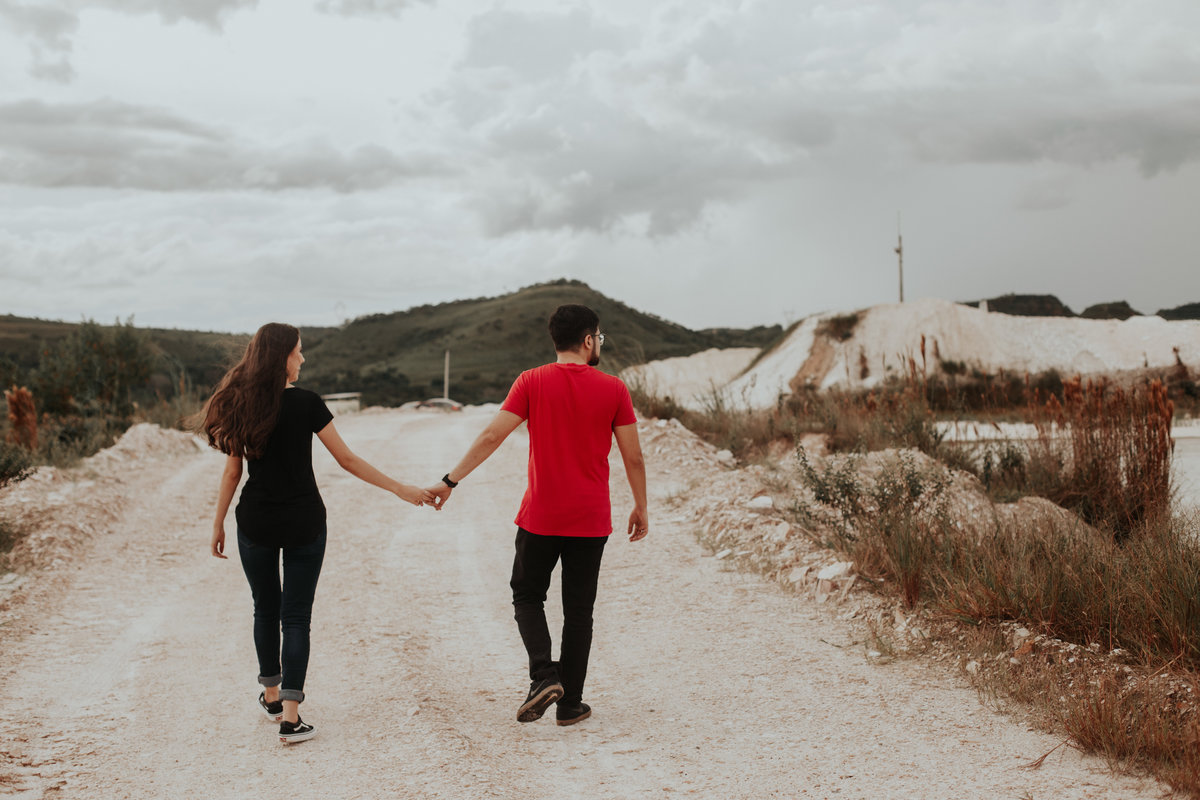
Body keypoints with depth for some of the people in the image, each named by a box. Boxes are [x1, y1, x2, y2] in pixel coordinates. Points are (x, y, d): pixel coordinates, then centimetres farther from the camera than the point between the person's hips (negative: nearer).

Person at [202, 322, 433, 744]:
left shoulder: (241, 405, -2)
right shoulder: (305, 403, -11)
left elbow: (232, 471, 2)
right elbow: (347, 460, -9)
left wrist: (218, 524, 12)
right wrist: (400, 489, -2)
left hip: (256, 523, 3)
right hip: (303, 523, -3)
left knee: (266, 609, 19)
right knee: (296, 615, 1)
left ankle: (271, 696, 33)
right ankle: (290, 717, -4)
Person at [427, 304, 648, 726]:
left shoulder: (532, 383, -3)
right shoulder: (613, 389, -3)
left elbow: (491, 437, -9)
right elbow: (633, 457, 0)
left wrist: (450, 481, -4)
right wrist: (641, 508, 13)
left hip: (540, 517, 0)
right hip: (591, 520, 0)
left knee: (527, 596, 17)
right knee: (578, 609, 10)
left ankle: (544, 675, -4)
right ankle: (570, 703, 15)